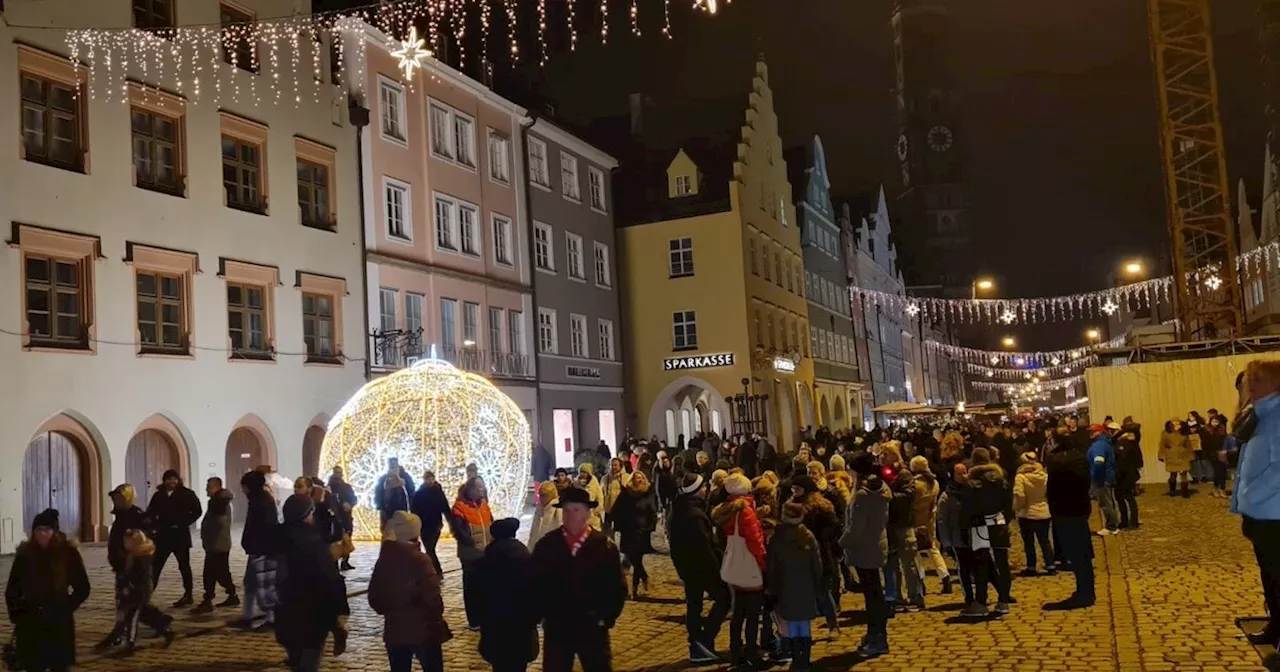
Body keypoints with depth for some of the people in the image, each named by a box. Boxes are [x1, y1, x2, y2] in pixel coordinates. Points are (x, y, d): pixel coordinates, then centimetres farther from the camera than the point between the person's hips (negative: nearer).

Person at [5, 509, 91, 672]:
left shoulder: (67, 553, -4)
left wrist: (65, 609, -8)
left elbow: (83, 589, 1)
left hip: (59, 624, -2)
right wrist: (16, 615, 1)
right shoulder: (24, 555, 1)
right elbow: (11, 591, 10)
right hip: (30, 624, 2)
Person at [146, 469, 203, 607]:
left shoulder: (186, 494, -3)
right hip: (163, 535, 3)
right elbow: (151, 513, 12)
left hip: (180, 535, -3)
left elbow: (196, 511, -4)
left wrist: (183, 524, -7)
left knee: (184, 565, 6)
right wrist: (156, 525, -4)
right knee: (155, 565, 1)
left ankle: (188, 595, 14)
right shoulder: (159, 496, 7)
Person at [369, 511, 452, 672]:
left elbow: (374, 597, 5)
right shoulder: (420, 560, -16)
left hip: (394, 631, 4)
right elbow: (432, 597, -18)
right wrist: (437, 618, -2)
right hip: (423, 630, -4)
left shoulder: (384, 560, -1)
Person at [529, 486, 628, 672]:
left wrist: (607, 618, -7)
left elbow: (617, 587, -2)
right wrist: (539, 615, -3)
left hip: (592, 629, -1)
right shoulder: (546, 544, 0)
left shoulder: (604, 545, -3)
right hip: (556, 628, 1)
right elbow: (534, 584, 3)